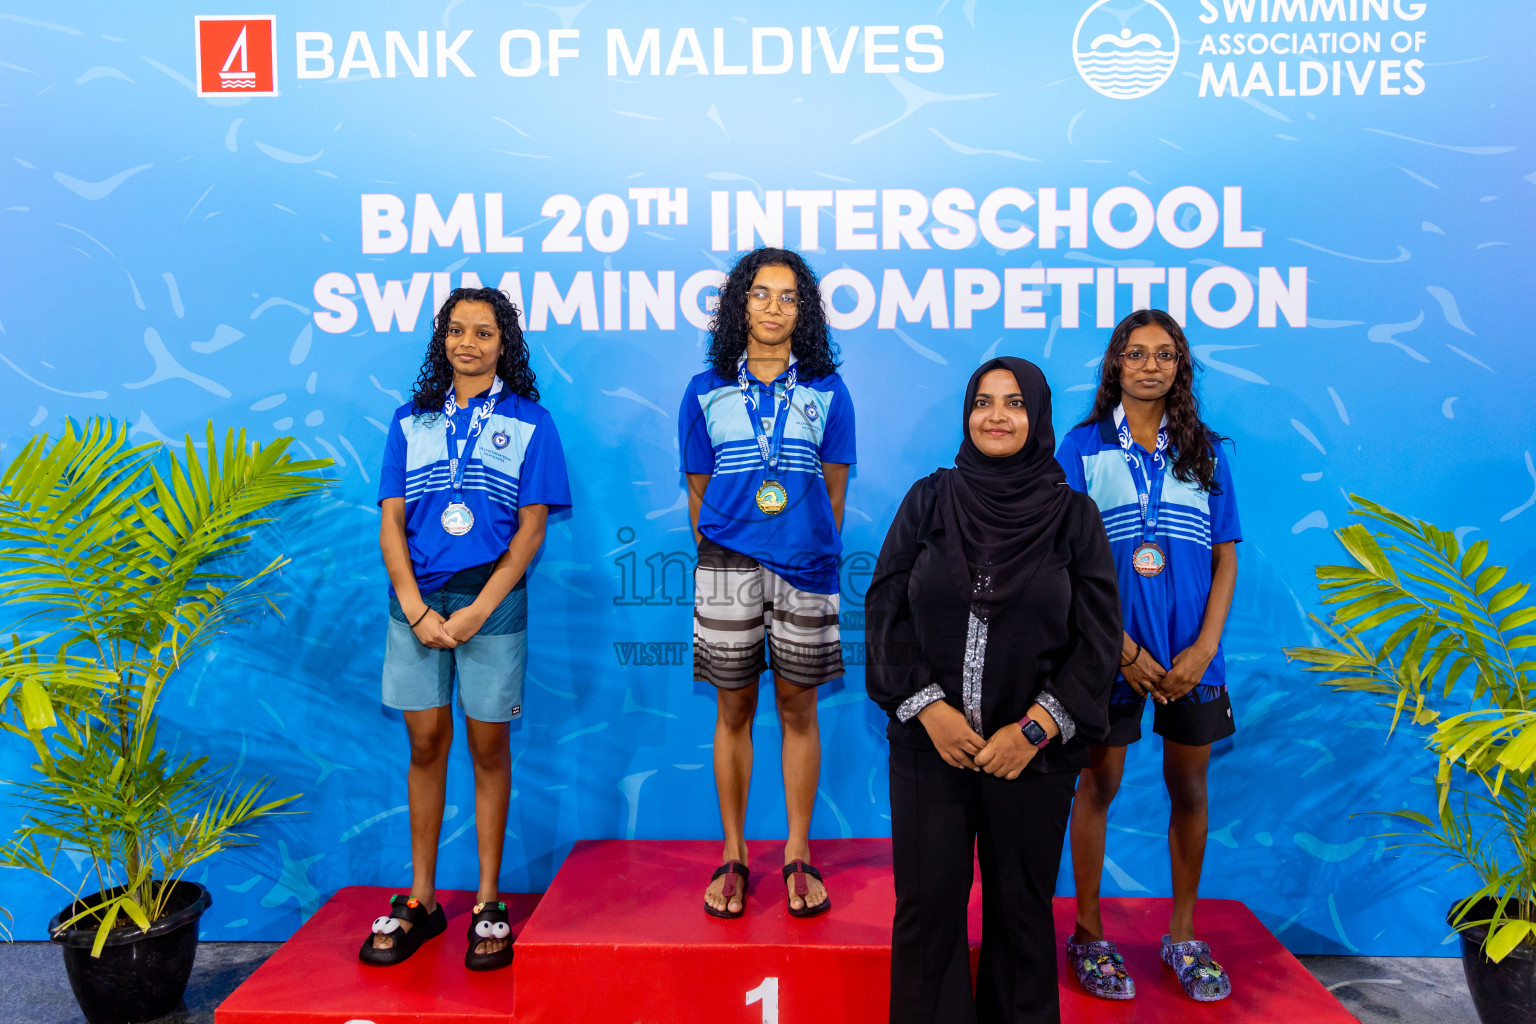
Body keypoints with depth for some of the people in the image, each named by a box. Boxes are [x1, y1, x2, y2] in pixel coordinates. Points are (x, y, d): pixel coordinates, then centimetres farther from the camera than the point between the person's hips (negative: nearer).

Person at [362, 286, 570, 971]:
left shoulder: (528, 422, 3)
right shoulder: (411, 420, 10)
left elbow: (531, 529, -2)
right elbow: (390, 521, 5)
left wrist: (476, 612, -10)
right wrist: (417, 610, -7)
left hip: (491, 597, -2)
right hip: (416, 597, 2)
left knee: (488, 744, 4)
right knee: (426, 741, 7)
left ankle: (488, 902, 15)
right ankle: (420, 899, 19)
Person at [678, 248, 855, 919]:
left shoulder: (827, 391, 6)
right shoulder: (706, 392, 7)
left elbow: (834, 491, 10)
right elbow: (698, 491, 11)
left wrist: (815, 550, 9)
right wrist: (715, 553, 9)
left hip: (805, 567, 0)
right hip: (727, 566, 0)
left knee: (798, 708, 7)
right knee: (734, 709, 6)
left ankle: (798, 853, 20)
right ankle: (733, 854, 19)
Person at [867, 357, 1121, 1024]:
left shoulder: (1072, 514, 2)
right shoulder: (929, 500, 4)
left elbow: (1098, 637, -1)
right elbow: (885, 608, 1)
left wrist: (1034, 728, -10)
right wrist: (927, 706, -10)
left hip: (1033, 752, 0)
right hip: (928, 742, 1)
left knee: (1021, 912, 10)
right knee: (927, 907, 4)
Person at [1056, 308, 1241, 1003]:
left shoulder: (1204, 451, 7)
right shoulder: (1084, 445, -1)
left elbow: (1225, 556, 6)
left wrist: (1205, 646, -6)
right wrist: (1121, 648, -11)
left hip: (1191, 653, 3)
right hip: (1110, 649, -3)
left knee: (1189, 786, 11)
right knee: (1099, 782, 6)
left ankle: (1183, 935, 28)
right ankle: (1088, 933, 22)